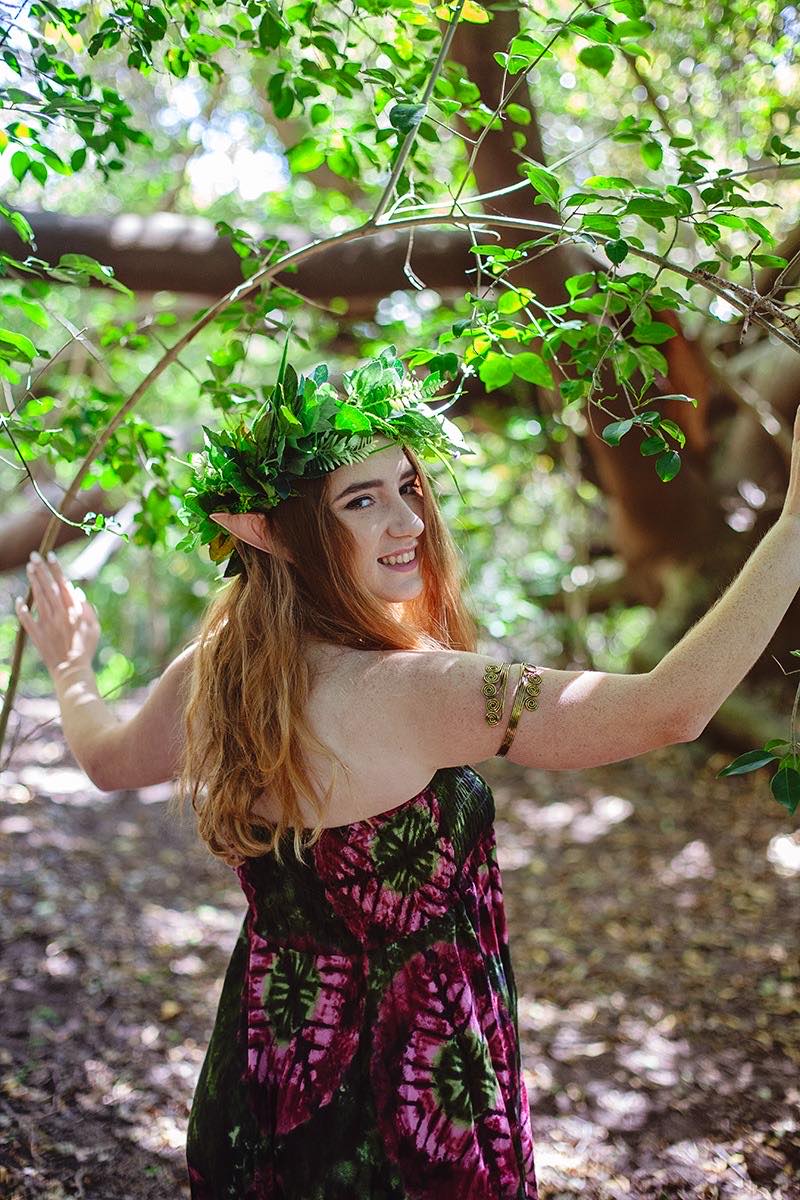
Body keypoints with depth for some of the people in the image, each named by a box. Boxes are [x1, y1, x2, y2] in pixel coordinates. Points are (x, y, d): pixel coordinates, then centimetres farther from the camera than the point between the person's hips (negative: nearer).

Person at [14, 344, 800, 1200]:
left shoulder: (212, 672, -8)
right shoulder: (410, 690, -31)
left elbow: (109, 759, 15)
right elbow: (672, 708, -36)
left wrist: (70, 667, 36)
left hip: (264, 1059, 7)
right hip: (410, 1086, -7)